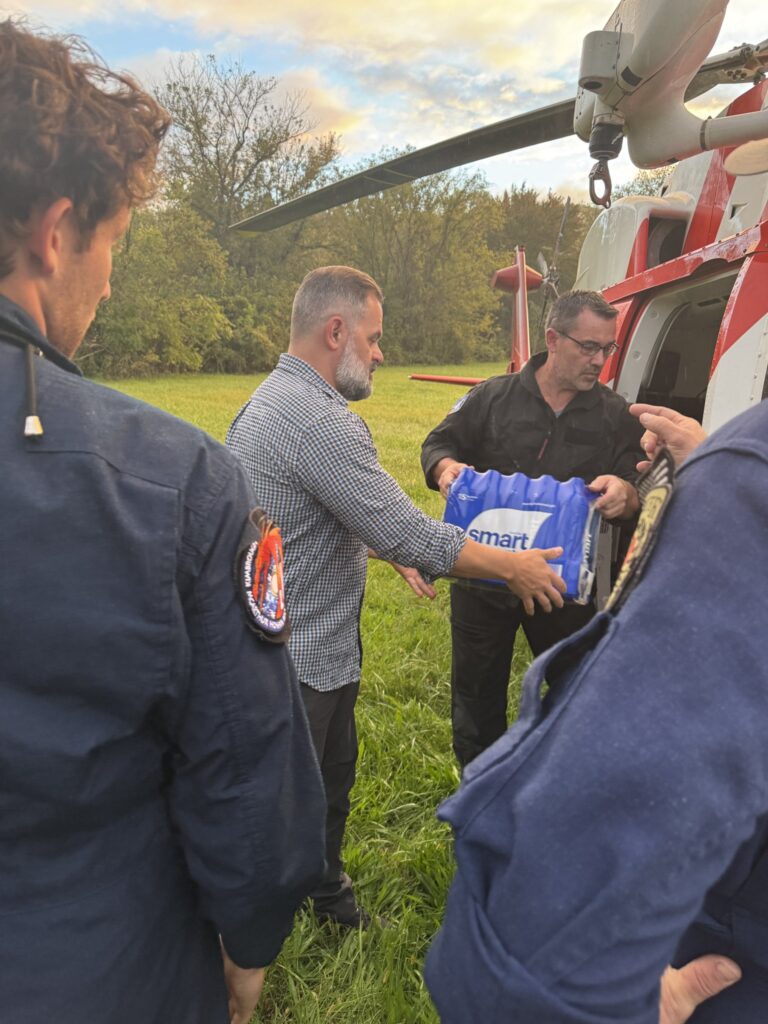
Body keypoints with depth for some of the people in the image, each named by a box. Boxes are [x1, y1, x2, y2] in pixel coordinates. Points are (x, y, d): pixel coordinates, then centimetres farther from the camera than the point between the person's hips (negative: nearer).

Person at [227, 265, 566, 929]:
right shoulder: (323, 422, -27)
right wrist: (515, 567, -13)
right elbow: (408, 534, -25)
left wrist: (395, 549, 14)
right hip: (299, 661, -10)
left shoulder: (267, 400, 8)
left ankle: (330, 894, 48)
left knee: (334, 773, 26)